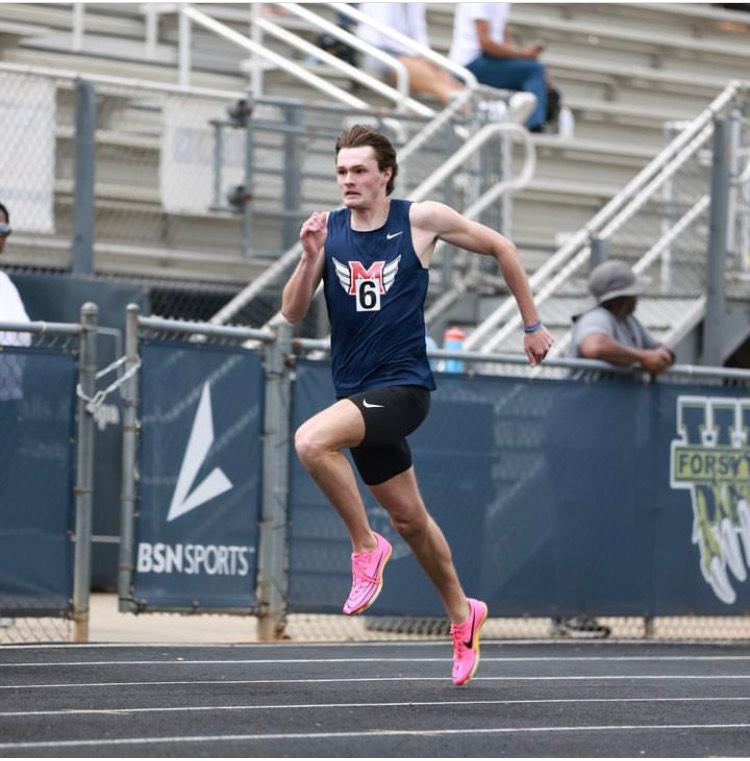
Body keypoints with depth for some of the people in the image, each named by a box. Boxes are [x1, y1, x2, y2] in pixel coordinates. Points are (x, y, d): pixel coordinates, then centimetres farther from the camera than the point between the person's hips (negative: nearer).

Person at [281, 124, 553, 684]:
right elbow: (293, 313, -1)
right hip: (358, 393, 5)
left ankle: (366, 545, -12)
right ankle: (462, 613, 34)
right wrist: (311, 258, -18)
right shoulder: (329, 229, 2)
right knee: (408, 516, 14)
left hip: (403, 385, -5)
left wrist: (533, 325, 9)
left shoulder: (421, 220, -7)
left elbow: (501, 247, 5)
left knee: (311, 440, -30)